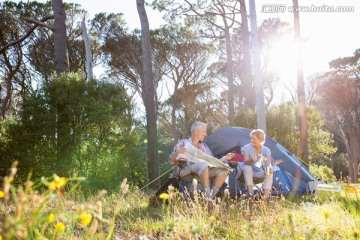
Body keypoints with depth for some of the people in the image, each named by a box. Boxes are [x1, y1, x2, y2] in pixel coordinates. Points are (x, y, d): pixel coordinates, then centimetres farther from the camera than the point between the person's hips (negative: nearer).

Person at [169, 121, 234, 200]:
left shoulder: (204, 146, 27)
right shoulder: (183, 143, 11)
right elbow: (171, 161, 2)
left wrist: (225, 158, 13)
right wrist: (177, 153, -19)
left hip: (204, 171, 6)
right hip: (187, 171, -6)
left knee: (224, 169, -17)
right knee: (204, 164, -36)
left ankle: (211, 196, -25)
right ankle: (207, 198, -40)